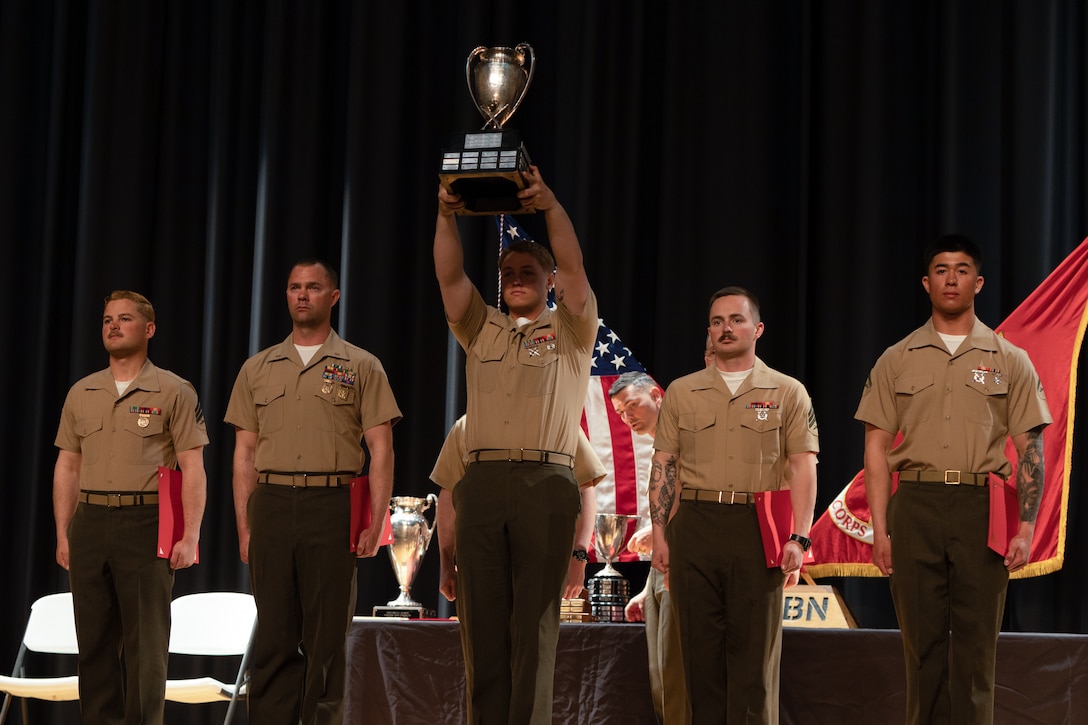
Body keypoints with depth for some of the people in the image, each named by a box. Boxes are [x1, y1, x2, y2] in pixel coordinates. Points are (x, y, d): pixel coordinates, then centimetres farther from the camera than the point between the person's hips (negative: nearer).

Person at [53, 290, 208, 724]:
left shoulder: (173, 392, -1)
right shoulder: (82, 393, 13)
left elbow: (193, 468, -4)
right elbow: (67, 467, 16)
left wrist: (190, 537, -11)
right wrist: (63, 534, 9)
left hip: (146, 525, -4)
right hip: (90, 524, 4)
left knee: (145, 643, -2)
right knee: (94, 640, 6)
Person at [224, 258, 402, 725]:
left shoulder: (360, 367, 7)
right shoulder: (258, 369, 15)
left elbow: (381, 450, 2)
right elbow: (245, 453, 13)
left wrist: (376, 523, -7)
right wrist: (244, 526, 4)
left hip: (333, 509, -2)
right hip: (272, 507, 2)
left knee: (326, 638, -1)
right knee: (273, 637, 2)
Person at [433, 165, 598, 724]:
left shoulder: (569, 332, 12)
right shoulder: (481, 330, 20)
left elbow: (573, 267, -5)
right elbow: (449, 277, 5)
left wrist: (549, 205, -18)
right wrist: (446, 215, -10)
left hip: (544, 484, -3)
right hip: (481, 483, 3)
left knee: (534, 624, -4)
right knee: (482, 620, 2)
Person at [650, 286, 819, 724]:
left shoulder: (788, 393, 8)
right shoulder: (682, 392, 14)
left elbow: (803, 468, 1)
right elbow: (663, 466, 11)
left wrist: (798, 538, -10)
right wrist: (658, 533, 2)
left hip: (757, 529, -2)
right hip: (695, 526, 2)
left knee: (754, 651, -2)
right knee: (701, 650, 4)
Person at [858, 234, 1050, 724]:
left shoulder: (1010, 361, 8)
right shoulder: (897, 360, 10)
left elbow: (1030, 450, 5)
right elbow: (877, 447, 7)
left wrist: (1026, 528, -5)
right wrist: (880, 529, -2)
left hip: (981, 507, -1)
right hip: (915, 507, 1)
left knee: (976, 645, 0)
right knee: (923, 642, 3)